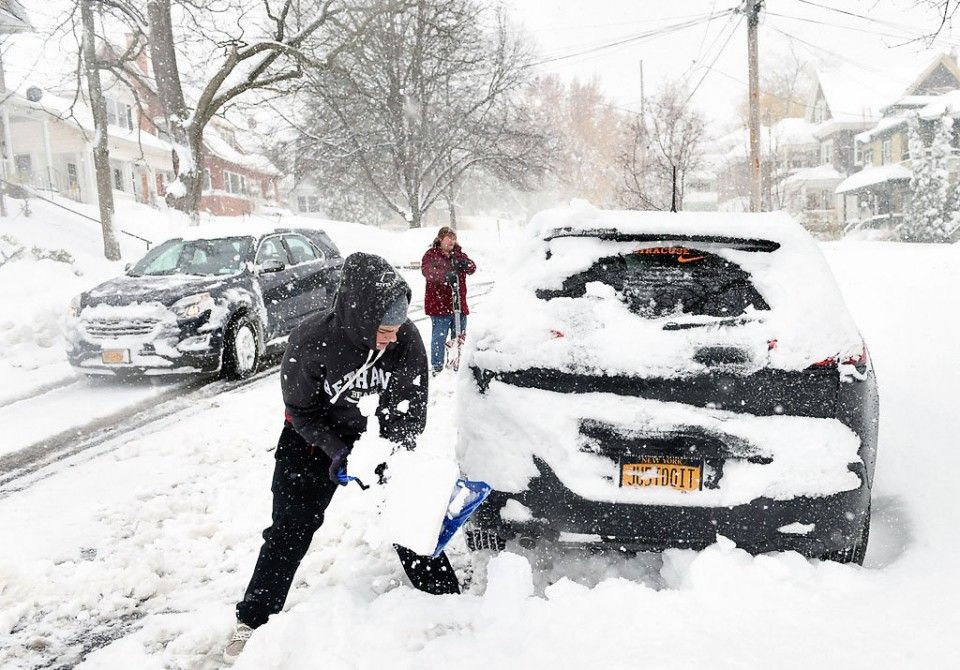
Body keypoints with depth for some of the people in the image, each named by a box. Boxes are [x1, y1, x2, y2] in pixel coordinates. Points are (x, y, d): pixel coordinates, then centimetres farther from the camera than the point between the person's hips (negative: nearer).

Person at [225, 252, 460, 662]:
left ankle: (446, 598, 22)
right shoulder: (310, 341, -32)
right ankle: (252, 621, 15)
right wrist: (336, 451, -25)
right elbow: (300, 408, -16)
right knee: (290, 529, 0)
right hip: (316, 437, -1)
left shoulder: (407, 339, -26)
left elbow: (412, 406, -14)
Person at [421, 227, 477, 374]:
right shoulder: (431, 254, -1)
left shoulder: (459, 254, 14)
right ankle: (437, 367, 2)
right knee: (439, 337, -6)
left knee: (459, 336, 12)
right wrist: (445, 275, -37)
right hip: (438, 304, -5)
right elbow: (427, 270, -20)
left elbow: (472, 268, 0)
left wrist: (464, 264, -25)